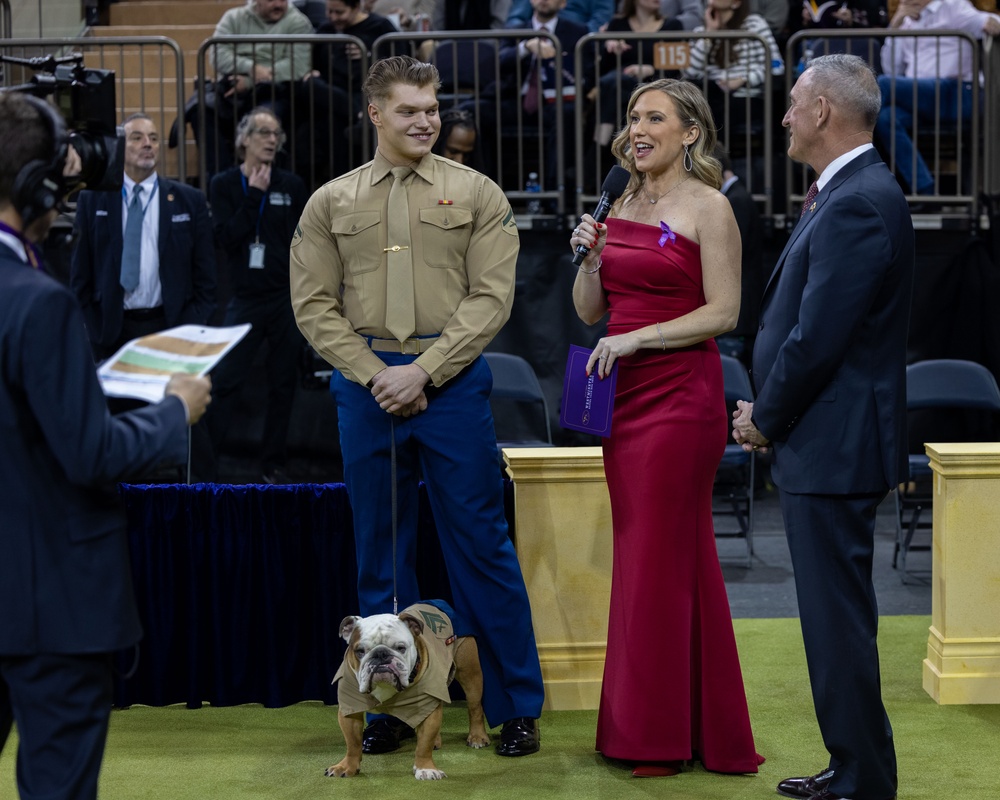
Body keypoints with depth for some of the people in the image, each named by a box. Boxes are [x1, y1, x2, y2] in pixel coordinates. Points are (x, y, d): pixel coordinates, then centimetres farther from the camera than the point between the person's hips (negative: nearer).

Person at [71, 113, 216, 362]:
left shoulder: (189, 200, 5)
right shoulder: (92, 199, 5)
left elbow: (204, 275, 5)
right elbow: (80, 274, 6)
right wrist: (92, 331, -2)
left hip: (171, 328, 0)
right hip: (111, 332, 0)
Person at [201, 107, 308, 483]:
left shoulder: (292, 185, 6)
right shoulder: (225, 184, 3)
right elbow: (225, 239, -9)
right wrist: (254, 195, -10)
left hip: (288, 299, 2)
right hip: (245, 300, -2)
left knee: (283, 385, 6)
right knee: (224, 382, -8)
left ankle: (273, 464, 15)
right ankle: (204, 466, -3)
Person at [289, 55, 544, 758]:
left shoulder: (477, 195, 3)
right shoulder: (332, 203, 9)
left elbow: (491, 298, -4)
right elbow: (314, 304, 5)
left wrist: (422, 370, -12)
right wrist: (375, 375, -7)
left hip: (452, 380, -2)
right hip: (367, 386, 2)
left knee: (482, 545, 0)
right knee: (382, 550, 9)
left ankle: (517, 707, 9)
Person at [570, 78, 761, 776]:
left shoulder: (707, 207, -7)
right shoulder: (623, 206, 14)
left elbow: (724, 312, -12)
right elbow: (589, 311, 15)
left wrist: (637, 338, -16)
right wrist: (590, 257, -2)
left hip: (681, 393, -7)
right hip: (624, 394, 7)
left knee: (663, 556, -4)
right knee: (638, 553, 10)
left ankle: (665, 734, 4)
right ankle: (638, 728, 16)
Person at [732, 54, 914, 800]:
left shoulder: (858, 204, -19)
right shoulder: (849, 193, 13)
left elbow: (818, 337, -22)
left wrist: (766, 418, -9)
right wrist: (769, 413, 9)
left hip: (834, 446, -10)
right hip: (828, 441, 10)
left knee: (838, 618, -4)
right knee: (837, 613, 17)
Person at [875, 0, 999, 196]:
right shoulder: (906, 22, 25)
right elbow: (891, 71, 19)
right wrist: (894, 26, 10)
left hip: (954, 94, -5)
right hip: (916, 99, 5)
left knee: (882, 84, -26)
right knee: (886, 118, -29)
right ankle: (925, 191, -31)